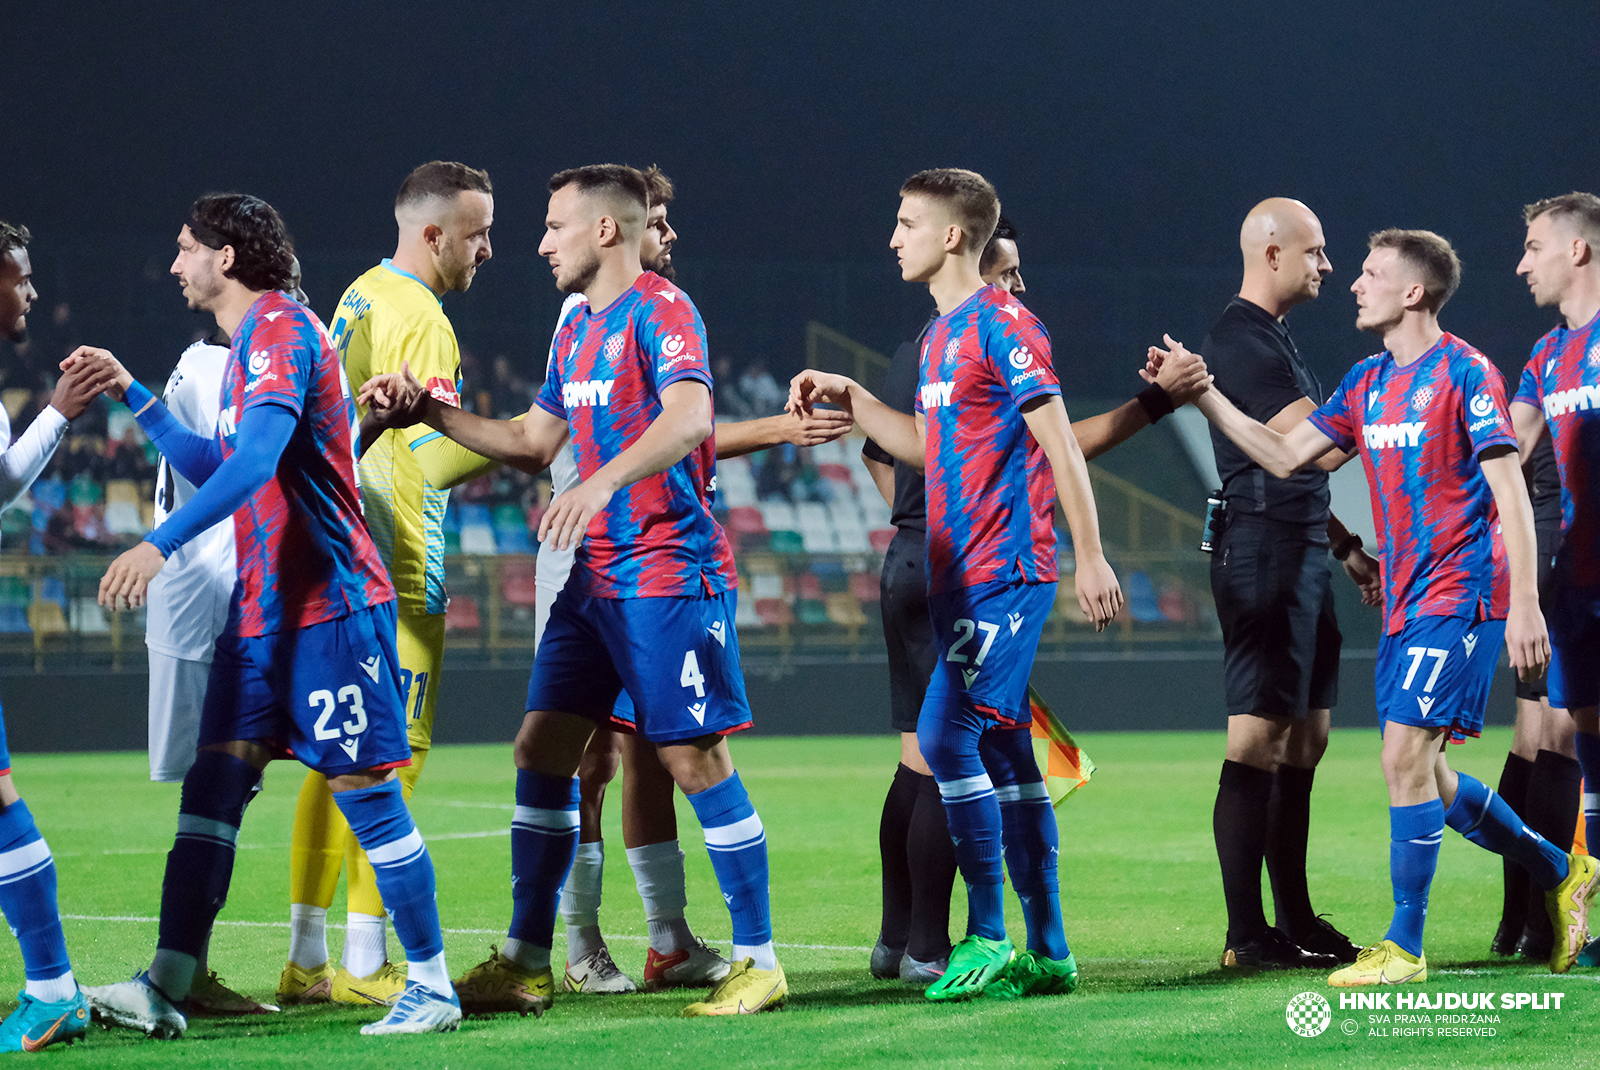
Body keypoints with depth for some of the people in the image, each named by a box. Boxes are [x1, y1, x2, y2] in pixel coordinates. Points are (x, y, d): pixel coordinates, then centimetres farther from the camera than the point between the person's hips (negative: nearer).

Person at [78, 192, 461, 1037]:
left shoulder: (281, 331, -13)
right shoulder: (251, 340, 18)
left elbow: (258, 458, -28)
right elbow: (218, 468, 29)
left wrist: (161, 543, -35)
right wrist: (135, 398, 26)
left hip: (327, 603, -10)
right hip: (264, 605, 10)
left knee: (364, 789, -4)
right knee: (212, 784, 1)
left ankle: (432, 988, 4)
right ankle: (164, 989, -2)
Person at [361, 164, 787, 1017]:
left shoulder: (659, 309, -11)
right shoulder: (576, 331, 17)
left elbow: (687, 416, -28)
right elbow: (533, 443, 24)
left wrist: (603, 481, -41)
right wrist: (429, 412, 16)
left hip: (669, 572, -9)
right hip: (596, 577, 9)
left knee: (694, 756, -7)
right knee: (541, 748, 5)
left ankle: (758, 962, 1)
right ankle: (526, 963, 10)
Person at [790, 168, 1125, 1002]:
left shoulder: (1002, 325, -10)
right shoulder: (940, 336, 17)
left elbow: (1059, 444, -13)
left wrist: (1090, 556, -16)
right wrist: (848, 399, 19)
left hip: (1004, 574, -9)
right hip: (960, 575, 9)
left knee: (946, 736, -15)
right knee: (1002, 751, 8)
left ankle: (987, 937, -8)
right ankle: (1047, 952, 11)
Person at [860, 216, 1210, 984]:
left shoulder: (917, 353, 16)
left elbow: (878, 451, 28)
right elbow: (1052, 445, -23)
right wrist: (1158, 400, -20)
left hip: (910, 569, 10)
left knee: (917, 762, 13)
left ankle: (897, 940, 17)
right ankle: (927, 950, -6)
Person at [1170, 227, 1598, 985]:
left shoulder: (1464, 374, -10)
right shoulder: (1369, 382, 12)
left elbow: (1511, 493, -12)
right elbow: (1283, 455, 16)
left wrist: (1525, 604, -17)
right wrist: (1202, 395, 8)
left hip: (1459, 601, -8)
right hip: (1404, 604, 8)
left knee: (1406, 759, -13)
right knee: (1423, 775, 9)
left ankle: (1404, 950, -6)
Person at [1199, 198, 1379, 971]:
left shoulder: (1271, 339, 19)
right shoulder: (1243, 343, -14)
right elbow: (1321, 447, -20)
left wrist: (1346, 547, 23)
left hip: (1299, 555, 11)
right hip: (1263, 553, -11)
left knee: (1303, 741, 12)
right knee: (1258, 742, -9)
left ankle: (1294, 922, 18)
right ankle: (1246, 934, -9)